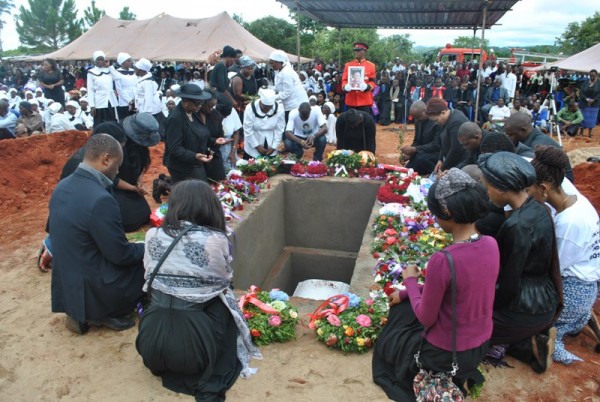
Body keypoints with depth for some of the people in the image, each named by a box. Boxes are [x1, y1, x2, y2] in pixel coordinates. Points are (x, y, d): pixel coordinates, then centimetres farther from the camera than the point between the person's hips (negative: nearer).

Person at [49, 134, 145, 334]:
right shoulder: (100, 199, -28)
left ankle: (82, 313, 17)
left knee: (139, 252, 21)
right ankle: (103, 314, 10)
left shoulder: (62, 186, 0)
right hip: (91, 290, -8)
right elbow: (121, 255, -21)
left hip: (66, 284, 8)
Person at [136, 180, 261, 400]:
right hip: (193, 349, -4)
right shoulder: (216, 241, -9)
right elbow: (225, 282, 9)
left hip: (150, 346, 5)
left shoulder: (152, 235, 1)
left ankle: (164, 365, 17)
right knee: (223, 301, 21)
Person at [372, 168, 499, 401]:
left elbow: (426, 319, -19)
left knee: (386, 342, 25)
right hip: (482, 345, 6)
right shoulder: (491, 245, -11)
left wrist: (410, 281, -4)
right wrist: (407, 293, 11)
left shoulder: (442, 261, -33)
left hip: (447, 354, -6)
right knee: (405, 304, 28)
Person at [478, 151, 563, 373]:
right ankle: (536, 336, 13)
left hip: (528, 309, -9)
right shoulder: (536, 208, 0)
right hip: (543, 299, 9)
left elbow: (508, 285, -22)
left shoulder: (518, 226, -29)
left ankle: (528, 346, 3)